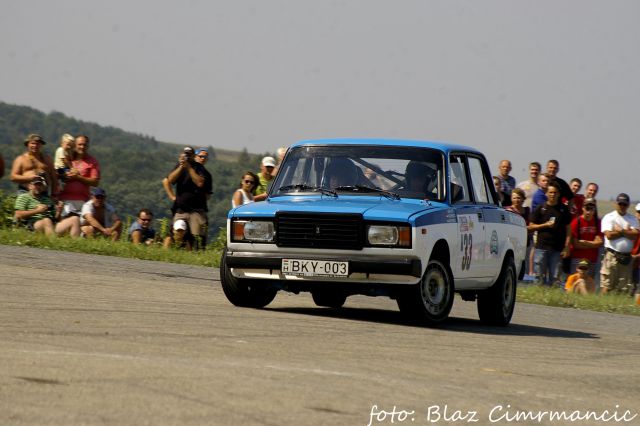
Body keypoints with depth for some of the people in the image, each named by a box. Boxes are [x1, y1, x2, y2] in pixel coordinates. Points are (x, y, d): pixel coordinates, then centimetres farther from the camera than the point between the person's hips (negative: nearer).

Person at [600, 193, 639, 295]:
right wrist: (627, 232, -3)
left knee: (624, 288, 1)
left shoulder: (632, 219, 13)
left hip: (627, 256, 4)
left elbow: (635, 235, -2)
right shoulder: (609, 217, 2)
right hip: (612, 255, -4)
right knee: (607, 285, -8)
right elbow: (609, 235, -11)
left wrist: (620, 231, -9)